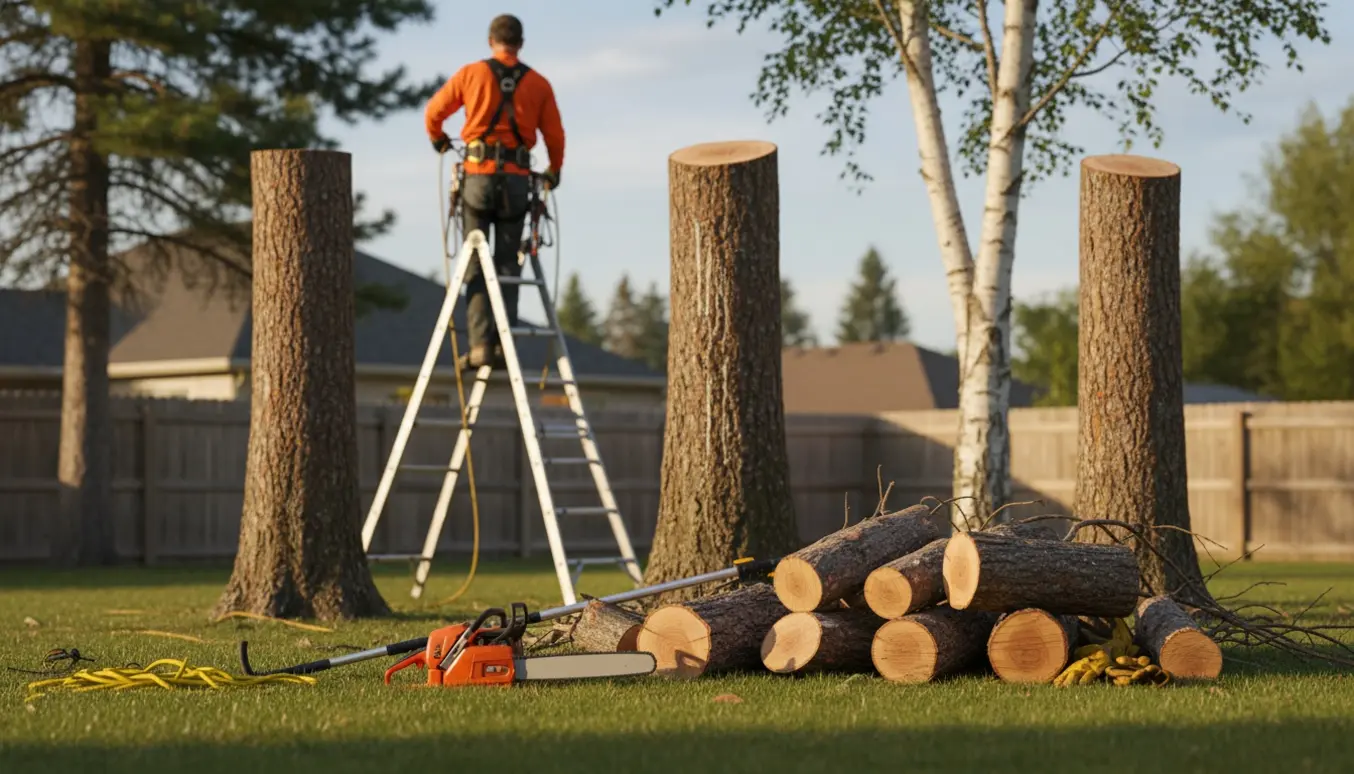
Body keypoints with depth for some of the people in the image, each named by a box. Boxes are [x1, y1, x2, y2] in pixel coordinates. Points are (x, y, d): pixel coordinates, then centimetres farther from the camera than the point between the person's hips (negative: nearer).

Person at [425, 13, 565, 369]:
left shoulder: (471, 74, 4)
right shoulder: (538, 84, 7)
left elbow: (434, 111, 12)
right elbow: (555, 134, 9)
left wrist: (438, 139, 34)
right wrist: (555, 171, 28)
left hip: (478, 176, -1)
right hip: (517, 180, 1)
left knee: (476, 266, 1)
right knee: (507, 266, 6)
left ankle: (480, 344, -9)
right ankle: (503, 342, -2)